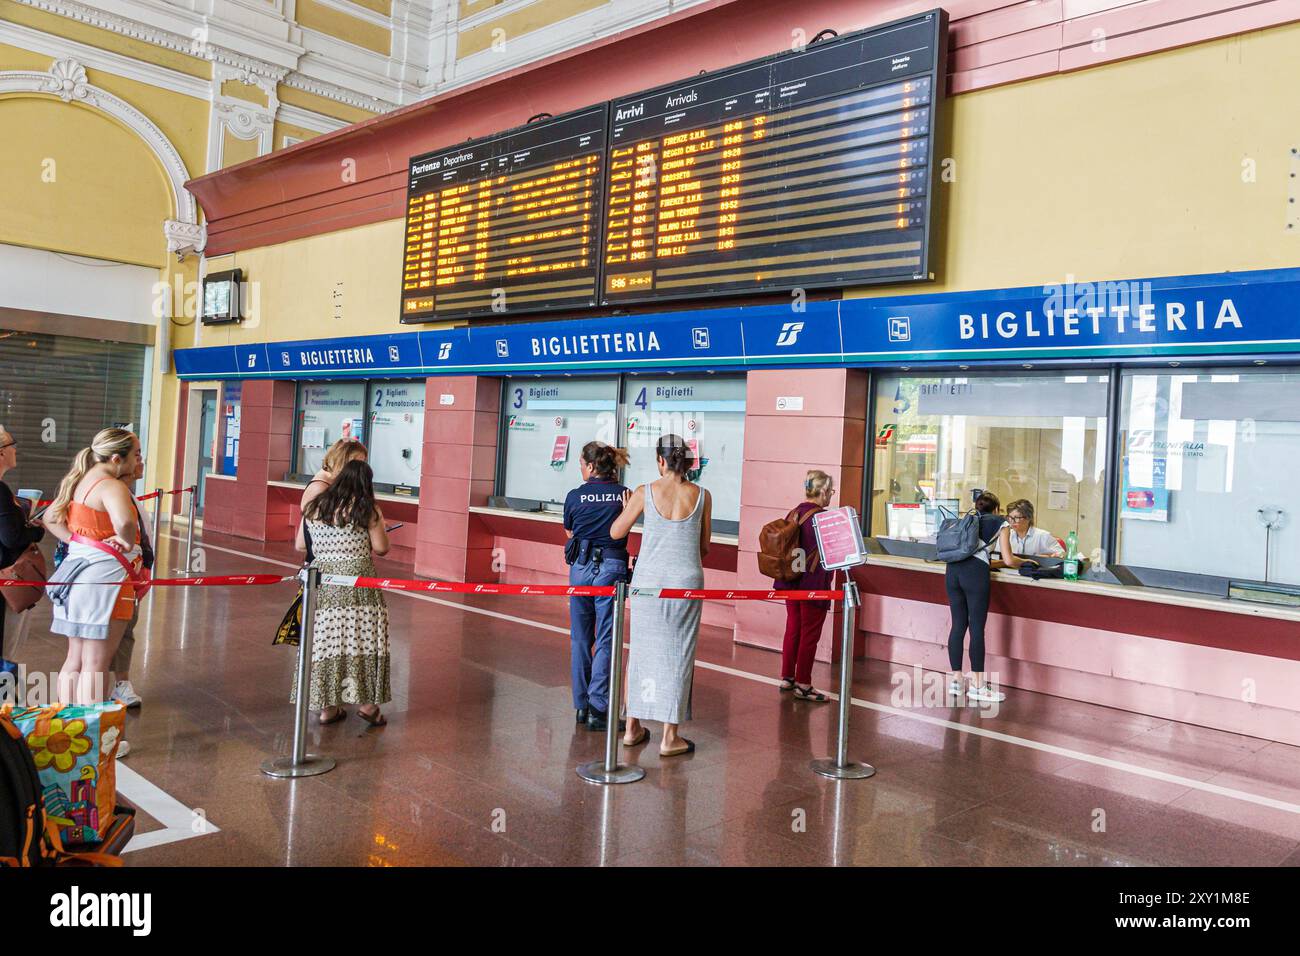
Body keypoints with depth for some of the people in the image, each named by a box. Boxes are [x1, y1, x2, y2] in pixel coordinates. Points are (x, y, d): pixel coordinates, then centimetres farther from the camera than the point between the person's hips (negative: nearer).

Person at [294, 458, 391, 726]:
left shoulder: (314, 507, 7)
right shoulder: (367, 509, -5)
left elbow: (300, 546, 12)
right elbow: (381, 548, -5)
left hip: (321, 580, 4)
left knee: (326, 640, 8)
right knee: (361, 640, 4)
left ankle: (328, 706, 14)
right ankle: (367, 703, 5)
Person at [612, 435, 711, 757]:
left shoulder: (644, 493, -5)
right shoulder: (702, 496, -2)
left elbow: (616, 533, 5)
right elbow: (704, 546, 8)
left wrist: (627, 506, 23)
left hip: (648, 580, 1)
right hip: (687, 581, 0)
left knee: (642, 650, 14)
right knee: (677, 656, 7)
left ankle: (633, 727, 23)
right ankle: (670, 736, 9)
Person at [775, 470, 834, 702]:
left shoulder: (795, 513, 6)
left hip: (792, 581, 8)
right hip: (814, 584, -8)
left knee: (793, 629, 16)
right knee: (810, 634, 2)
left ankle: (787, 677, 25)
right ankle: (803, 685, 9)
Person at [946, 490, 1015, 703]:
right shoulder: (1000, 523, 15)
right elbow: (1008, 560, 11)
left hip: (952, 568, 5)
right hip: (975, 571, -5)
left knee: (958, 625, 10)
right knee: (977, 627, -2)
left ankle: (955, 680, 15)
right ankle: (977, 685, 1)